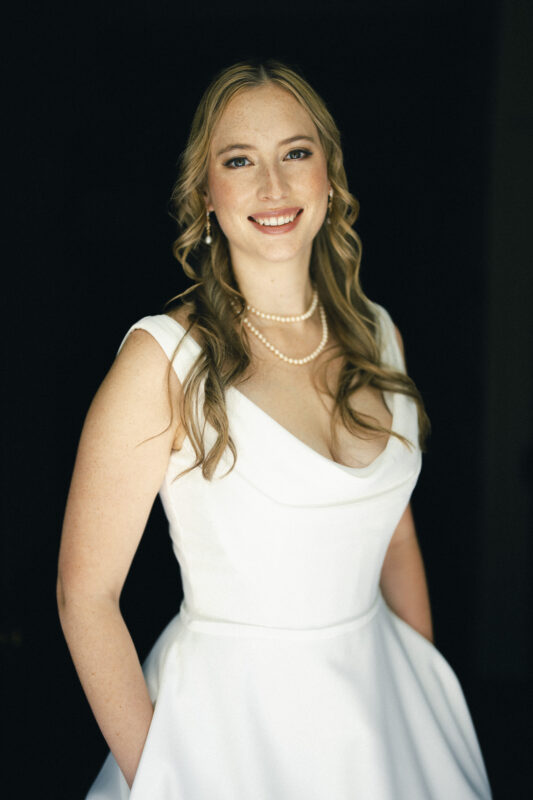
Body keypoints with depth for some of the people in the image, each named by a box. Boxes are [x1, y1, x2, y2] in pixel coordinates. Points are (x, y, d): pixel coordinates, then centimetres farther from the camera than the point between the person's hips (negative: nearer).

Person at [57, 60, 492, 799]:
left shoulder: (376, 335, 0)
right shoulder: (164, 357, -16)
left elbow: (394, 536, 10)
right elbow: (86, 595, -13)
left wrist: (431, 707, 9)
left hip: (381, 701, 5)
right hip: (232, 721, -5)